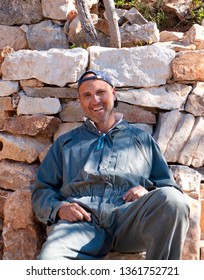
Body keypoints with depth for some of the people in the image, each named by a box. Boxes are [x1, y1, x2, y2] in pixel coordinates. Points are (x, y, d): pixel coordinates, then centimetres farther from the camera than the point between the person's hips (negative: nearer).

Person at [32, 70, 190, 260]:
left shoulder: (141, 138, 28)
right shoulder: (65, 142, 30)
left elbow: (168, 185, 24)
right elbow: (42, 190, 23)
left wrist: (149, 193, -1)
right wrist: (59, 208, 0)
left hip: (129, 218, 1)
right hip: (82, 220, 0)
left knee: (172, 199, -33)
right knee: (49, 258, -35)